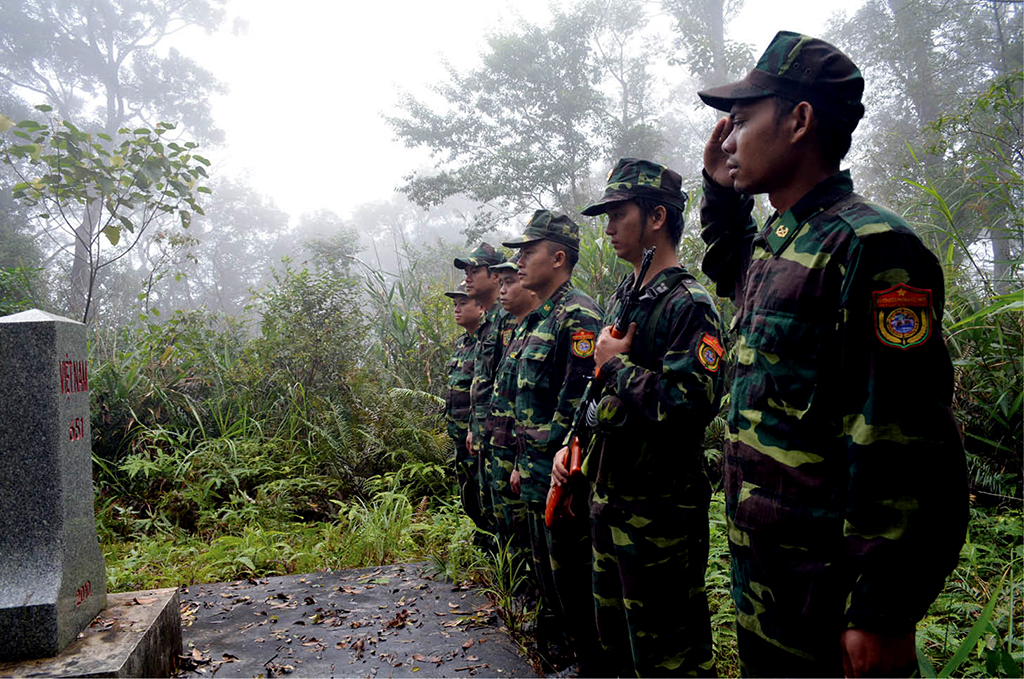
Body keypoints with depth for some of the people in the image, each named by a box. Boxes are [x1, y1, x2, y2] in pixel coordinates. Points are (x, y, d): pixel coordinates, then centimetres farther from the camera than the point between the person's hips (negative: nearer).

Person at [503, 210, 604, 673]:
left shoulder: (577, 315, -16)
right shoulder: (535, 320, 15)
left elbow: (577, 400, -22)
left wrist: (551, 457, -16)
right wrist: (521, 461, 18)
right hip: (535, 476, 10)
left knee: (572, 577, 2)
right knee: (546, 571, 22)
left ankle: (592, 664, 19)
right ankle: (551, 648, 40)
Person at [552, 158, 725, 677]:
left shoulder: (689, 304, -16)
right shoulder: (622, 298, 11)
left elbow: (693, 402, -30)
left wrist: (617, 364, -19)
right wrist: (572, 445, 8)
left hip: (659, 508, -9)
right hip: (608, 498, 9)